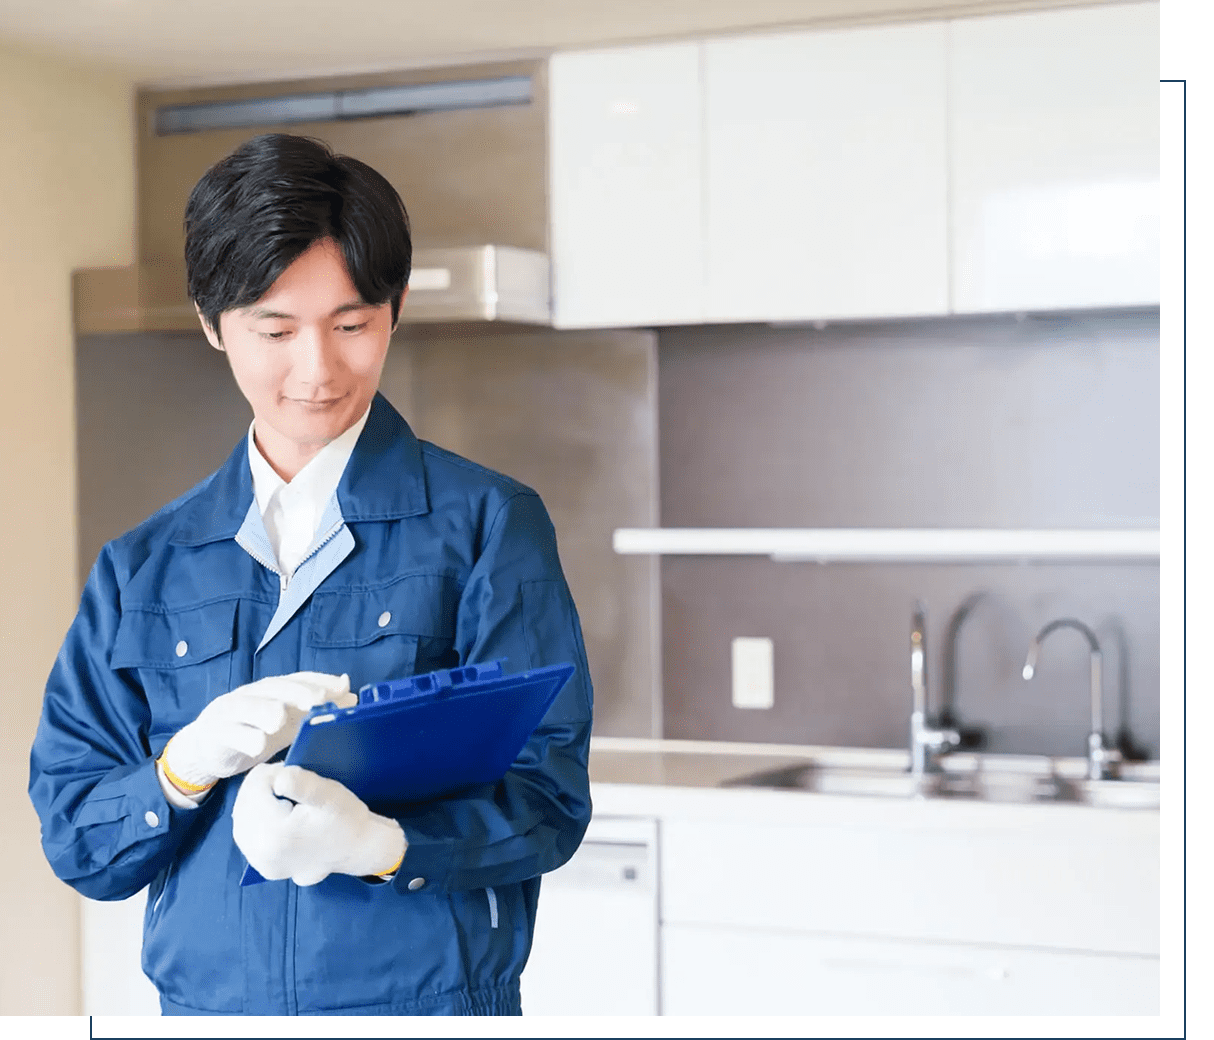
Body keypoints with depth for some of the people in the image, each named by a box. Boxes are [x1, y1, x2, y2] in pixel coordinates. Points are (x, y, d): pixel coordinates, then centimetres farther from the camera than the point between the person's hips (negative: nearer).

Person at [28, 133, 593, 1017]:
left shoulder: (488, 524, -3)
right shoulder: (142, 569, 7)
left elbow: (548, 798, -9)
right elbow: (73, 842, 4)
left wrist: (377, 842, -26)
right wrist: (187, 764, -16)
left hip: (431, 1002, -2)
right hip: (207, 1003, 3)